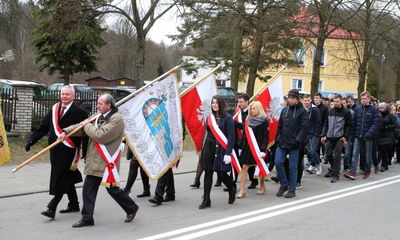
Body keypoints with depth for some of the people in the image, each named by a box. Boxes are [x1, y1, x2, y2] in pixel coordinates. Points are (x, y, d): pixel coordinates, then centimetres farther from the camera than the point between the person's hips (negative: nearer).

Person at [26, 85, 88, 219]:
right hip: (55, 151, 7)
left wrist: (86, 153, -12)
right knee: (67, 179, 16)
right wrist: (31, 140, 3)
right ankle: (73, 205, 28)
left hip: (69, 151, -7)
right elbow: (43, 127, 13)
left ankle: (51, 208, -6)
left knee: (61, 180, -7)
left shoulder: (79, 112, -7)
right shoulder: (55, 109, 12)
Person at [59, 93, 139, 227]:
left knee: (112, 189, 1)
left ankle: (131, 208, 23)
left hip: (107, 162, -9)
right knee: (88, 189, 6)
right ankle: (87, 218, 13)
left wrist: (87, 126, -10)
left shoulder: (116, 119, -15)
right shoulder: (99, 117, 15)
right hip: (94, 162, 9)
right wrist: (66, 131, 4)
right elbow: (82, 127, 18)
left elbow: (101, 136, -24)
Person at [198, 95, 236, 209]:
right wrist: (203, 150, 11)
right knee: (208, 173, 3)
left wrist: (228, 153, -16)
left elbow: (231, 137, -10)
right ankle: (206, 199, 6)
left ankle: (231, 190, 29)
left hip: (221, 149, -5)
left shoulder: (227, 118, -6)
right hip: (209, 148, 5)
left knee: (221, 173, 0)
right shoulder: (209, 118, 11)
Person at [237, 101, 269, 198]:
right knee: (244, 167, -3)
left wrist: (263, 149, -16)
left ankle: (262, 186, 32)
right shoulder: (248, 120, 9)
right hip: (247, 146, 4)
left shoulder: (264, 121, -6)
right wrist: (241, 146, 11)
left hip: (258, 147, -4)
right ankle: (242, 190, -2)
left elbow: (266, 136, -9)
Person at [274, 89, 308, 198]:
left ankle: (292, 189, 12)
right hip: (282, 142, 5)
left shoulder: (302, 111, -3)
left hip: (293, 144, -5)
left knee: (292, 167, 1)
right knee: (278, 162, -4)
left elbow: (304, 128, -9)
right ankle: (283, 185, 14)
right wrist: (277, 139, 12)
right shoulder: (284, 110, 13)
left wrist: (298, 140, -19)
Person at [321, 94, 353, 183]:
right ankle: (334, 168, 31)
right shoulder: (330, 112, 10)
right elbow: (326, 124, 16)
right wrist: (324, 135, 6)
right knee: (328, 155, 6)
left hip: (339, 138, -4)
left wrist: (346, 137, -9)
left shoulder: (346, 112, -3)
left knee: (337, 156, -7)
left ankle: (335, 175, -4)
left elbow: (350, 126, -1)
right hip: (329, 138, 5)